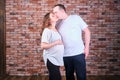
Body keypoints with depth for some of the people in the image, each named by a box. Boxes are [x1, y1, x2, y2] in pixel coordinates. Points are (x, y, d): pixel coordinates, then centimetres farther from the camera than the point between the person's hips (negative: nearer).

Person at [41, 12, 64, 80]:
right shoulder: (47, 30, -13)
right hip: (51, 59, -8)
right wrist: (56, 43, -23)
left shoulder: (56, 29, 11)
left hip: (56, 59, 8)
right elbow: (43, 46, -22)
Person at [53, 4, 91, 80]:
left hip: (78, 53, -4)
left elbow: (87, 31, 1)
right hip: (65, 55, 4)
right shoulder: (58, 25, 10)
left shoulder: (76, 18, -1)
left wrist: (87, 47, -5)